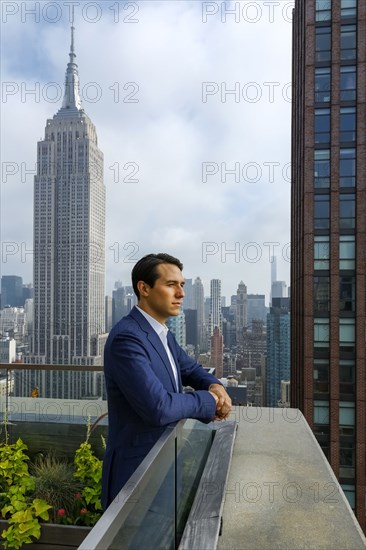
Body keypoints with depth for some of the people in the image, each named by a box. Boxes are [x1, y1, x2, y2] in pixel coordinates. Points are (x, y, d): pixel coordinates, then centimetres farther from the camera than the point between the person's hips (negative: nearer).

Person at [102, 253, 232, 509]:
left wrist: (215, 386, -5)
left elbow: (192, 370, 18)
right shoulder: (127, 337, -25)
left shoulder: (165, 335, 5)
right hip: (137, 469, -9)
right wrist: (207, 400, -14)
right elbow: (158, 408, -31)